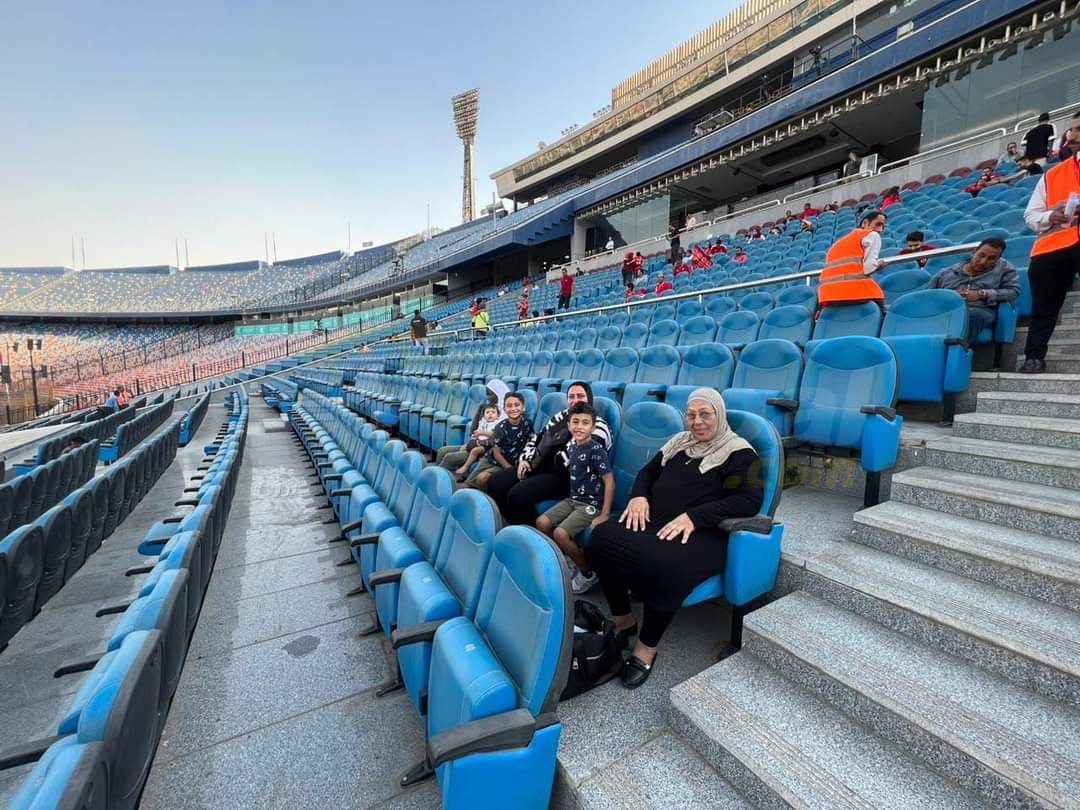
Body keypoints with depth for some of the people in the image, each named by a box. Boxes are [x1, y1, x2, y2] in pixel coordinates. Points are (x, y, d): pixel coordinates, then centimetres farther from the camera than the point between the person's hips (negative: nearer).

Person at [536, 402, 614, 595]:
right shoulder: (572, 447, 4)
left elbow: (609, 481, -19)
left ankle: (588, 573, 2)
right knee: (541, 522, -3)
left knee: (560, 533, -21)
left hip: (592, 504, -8)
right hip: (573, 499, 8)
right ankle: (569, 559, 16)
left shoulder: (596, 450, -18)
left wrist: (605, 514, -21)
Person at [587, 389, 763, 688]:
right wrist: (639, 496, 1)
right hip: (654, 521, 6)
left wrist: (693, 516, -22)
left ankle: (647, 648, -9)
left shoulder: (739, 453, 2)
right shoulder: (679, 442, 21)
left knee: (664, 566, -37)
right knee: (602, 536, -22)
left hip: (702, 533, -5)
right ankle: (623, 621, -1)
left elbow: (750, 500, -10)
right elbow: (648, 471, 25)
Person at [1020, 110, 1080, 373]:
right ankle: (1034, 356, 3)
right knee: (1044, 307, 1)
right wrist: (1049, 217, -7)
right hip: (1053, 248, 1)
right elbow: (1031, 214, 15)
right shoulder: (1052, 174, 16)